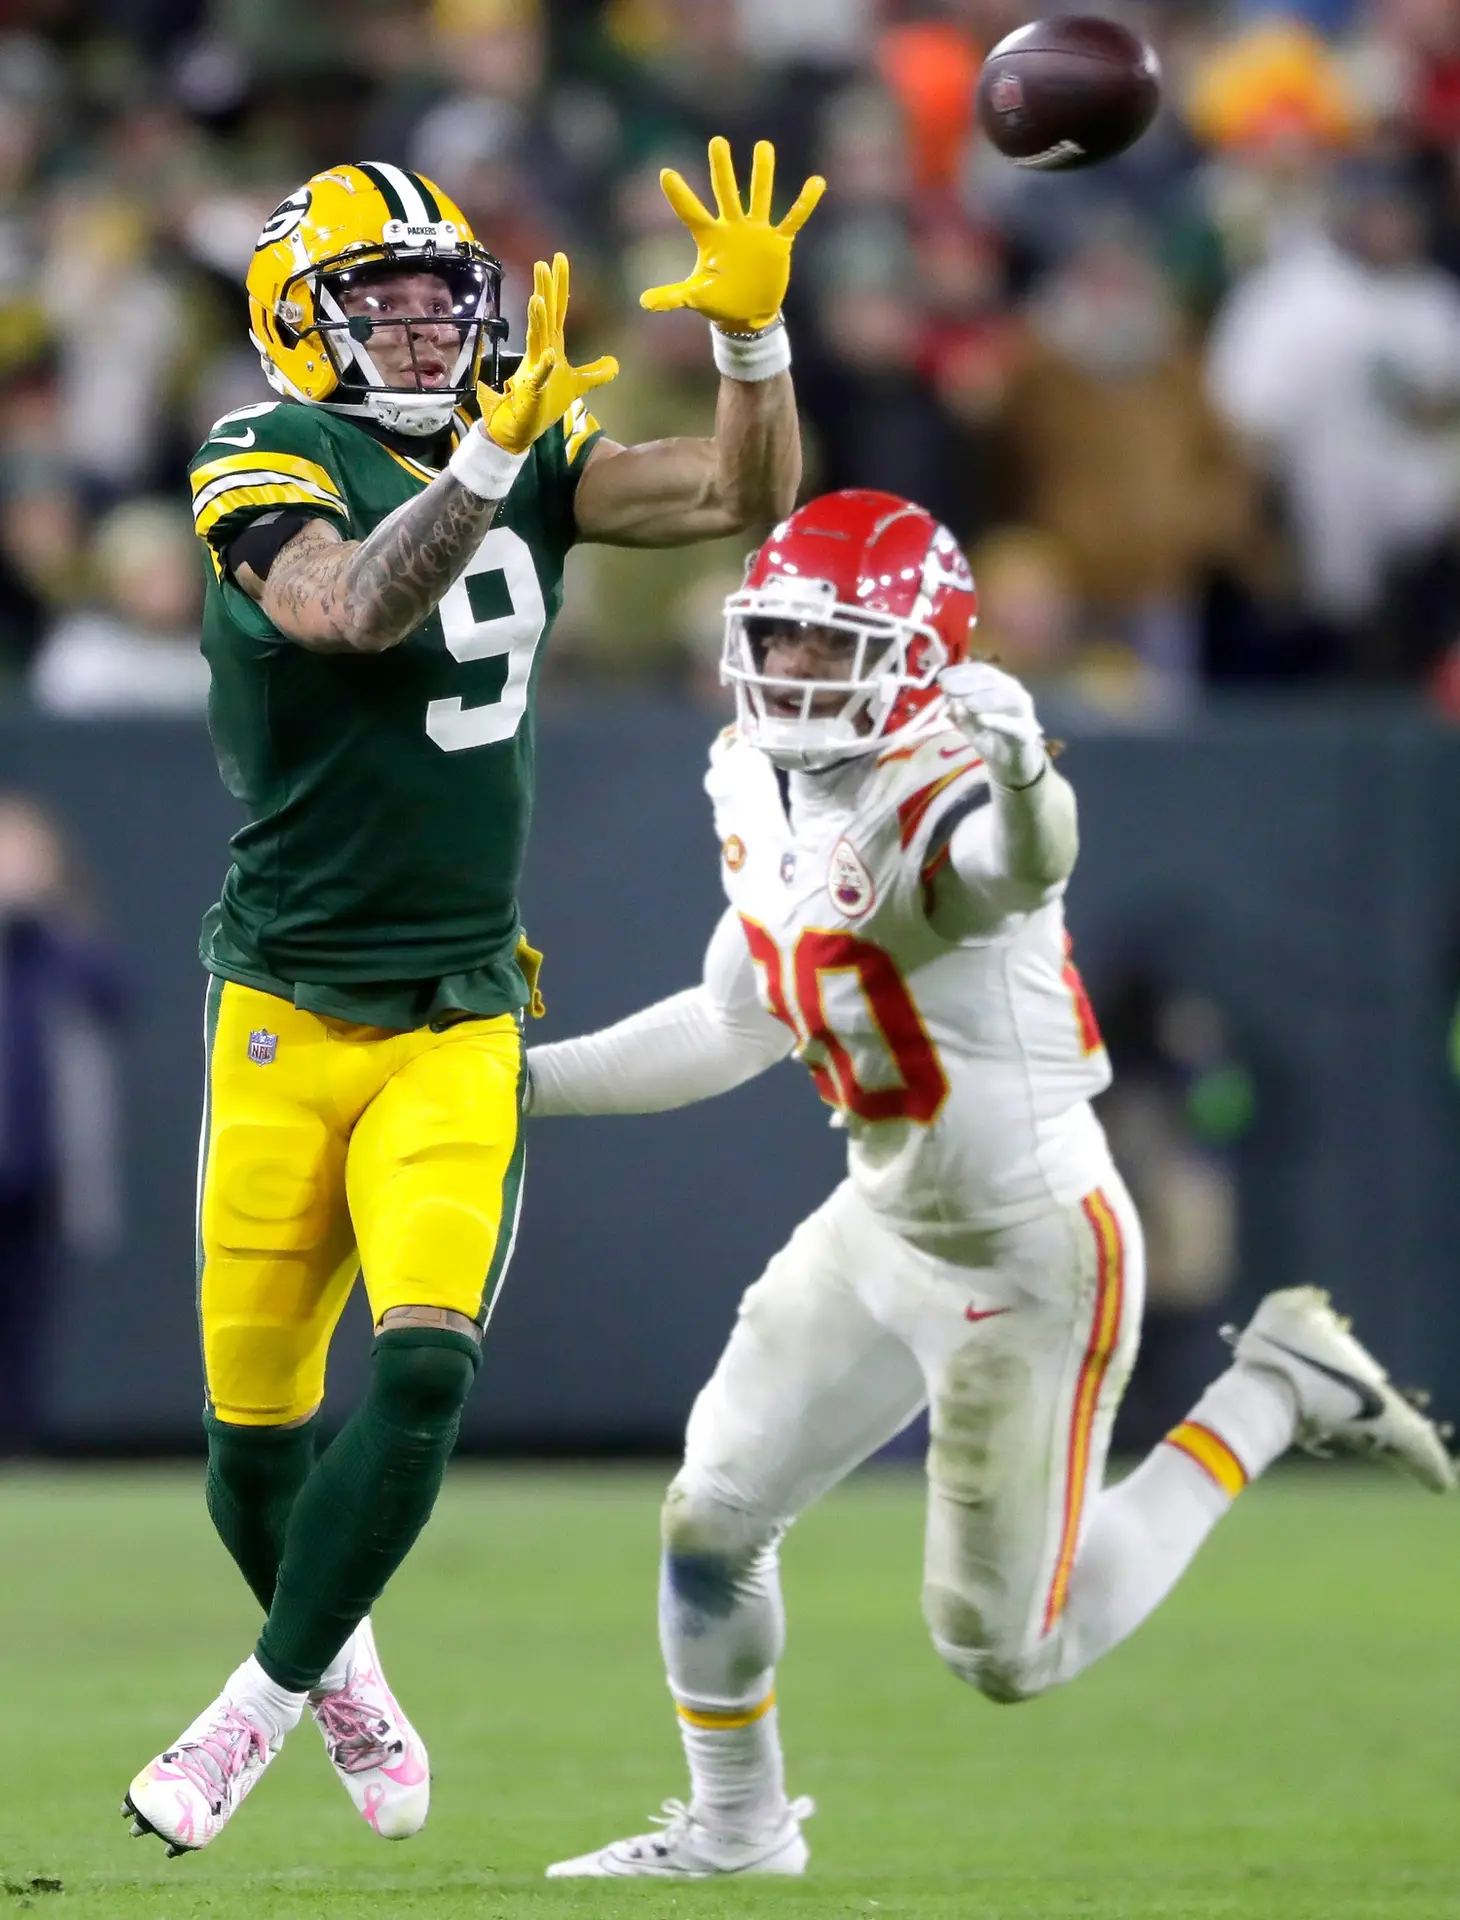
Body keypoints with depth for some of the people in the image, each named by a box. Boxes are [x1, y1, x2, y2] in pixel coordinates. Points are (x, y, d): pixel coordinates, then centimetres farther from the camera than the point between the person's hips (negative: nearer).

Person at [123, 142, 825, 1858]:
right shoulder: (269, 472, -10)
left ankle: (263, 1707, -2)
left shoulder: (530, 462, 7)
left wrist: (751, 335, -16)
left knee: (422, 1367, -17)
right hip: (290, 1018, -3)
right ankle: (337, 1667, 34)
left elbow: (744, 495, 2)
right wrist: (489, 462, -42)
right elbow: (354, 611, -29)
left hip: (462, 1023, 3)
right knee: (258, 1423, 4)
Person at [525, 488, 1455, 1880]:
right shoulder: (764, 798, 1)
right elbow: (737, 1025, 16)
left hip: (1030, 1257, -8)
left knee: (1009, 1653, 1)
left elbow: (1024, 863, -54)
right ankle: (736, 1822, 32)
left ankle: (1272, 1399, 16)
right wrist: (536, 1079, 14)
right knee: (710, 1522, 8)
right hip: (882, 1231, 8)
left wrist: (1023, 783, -77)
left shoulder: (941, 802, -27)